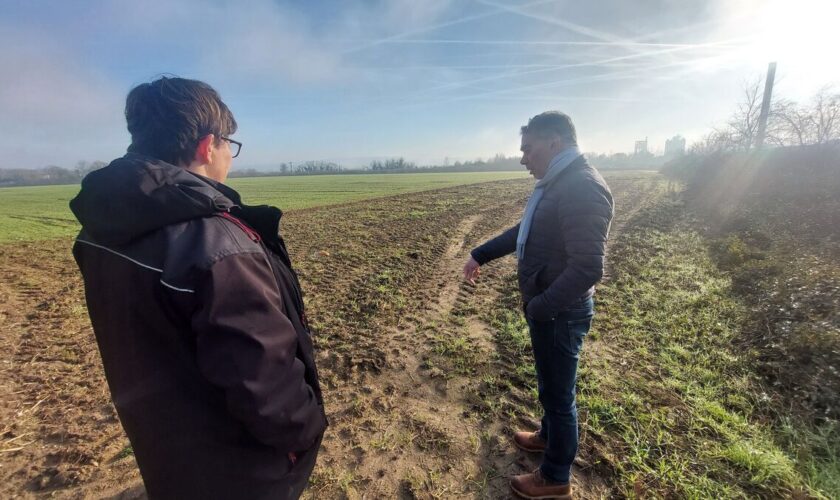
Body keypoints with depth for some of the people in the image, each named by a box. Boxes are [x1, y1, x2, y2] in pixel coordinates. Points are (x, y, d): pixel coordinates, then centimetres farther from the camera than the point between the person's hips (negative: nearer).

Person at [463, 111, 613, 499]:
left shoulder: (584, 189, -23)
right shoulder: (554, 184, 9)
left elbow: (587, 268, -29)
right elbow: (523, 232, 19)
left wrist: (539, 307, -21)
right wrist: (480, 255, 18)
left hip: (560, 312, -9)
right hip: (545, 306, 9)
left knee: (558, 392, 8)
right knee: (550, 383, 26)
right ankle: (548, 435, 50)